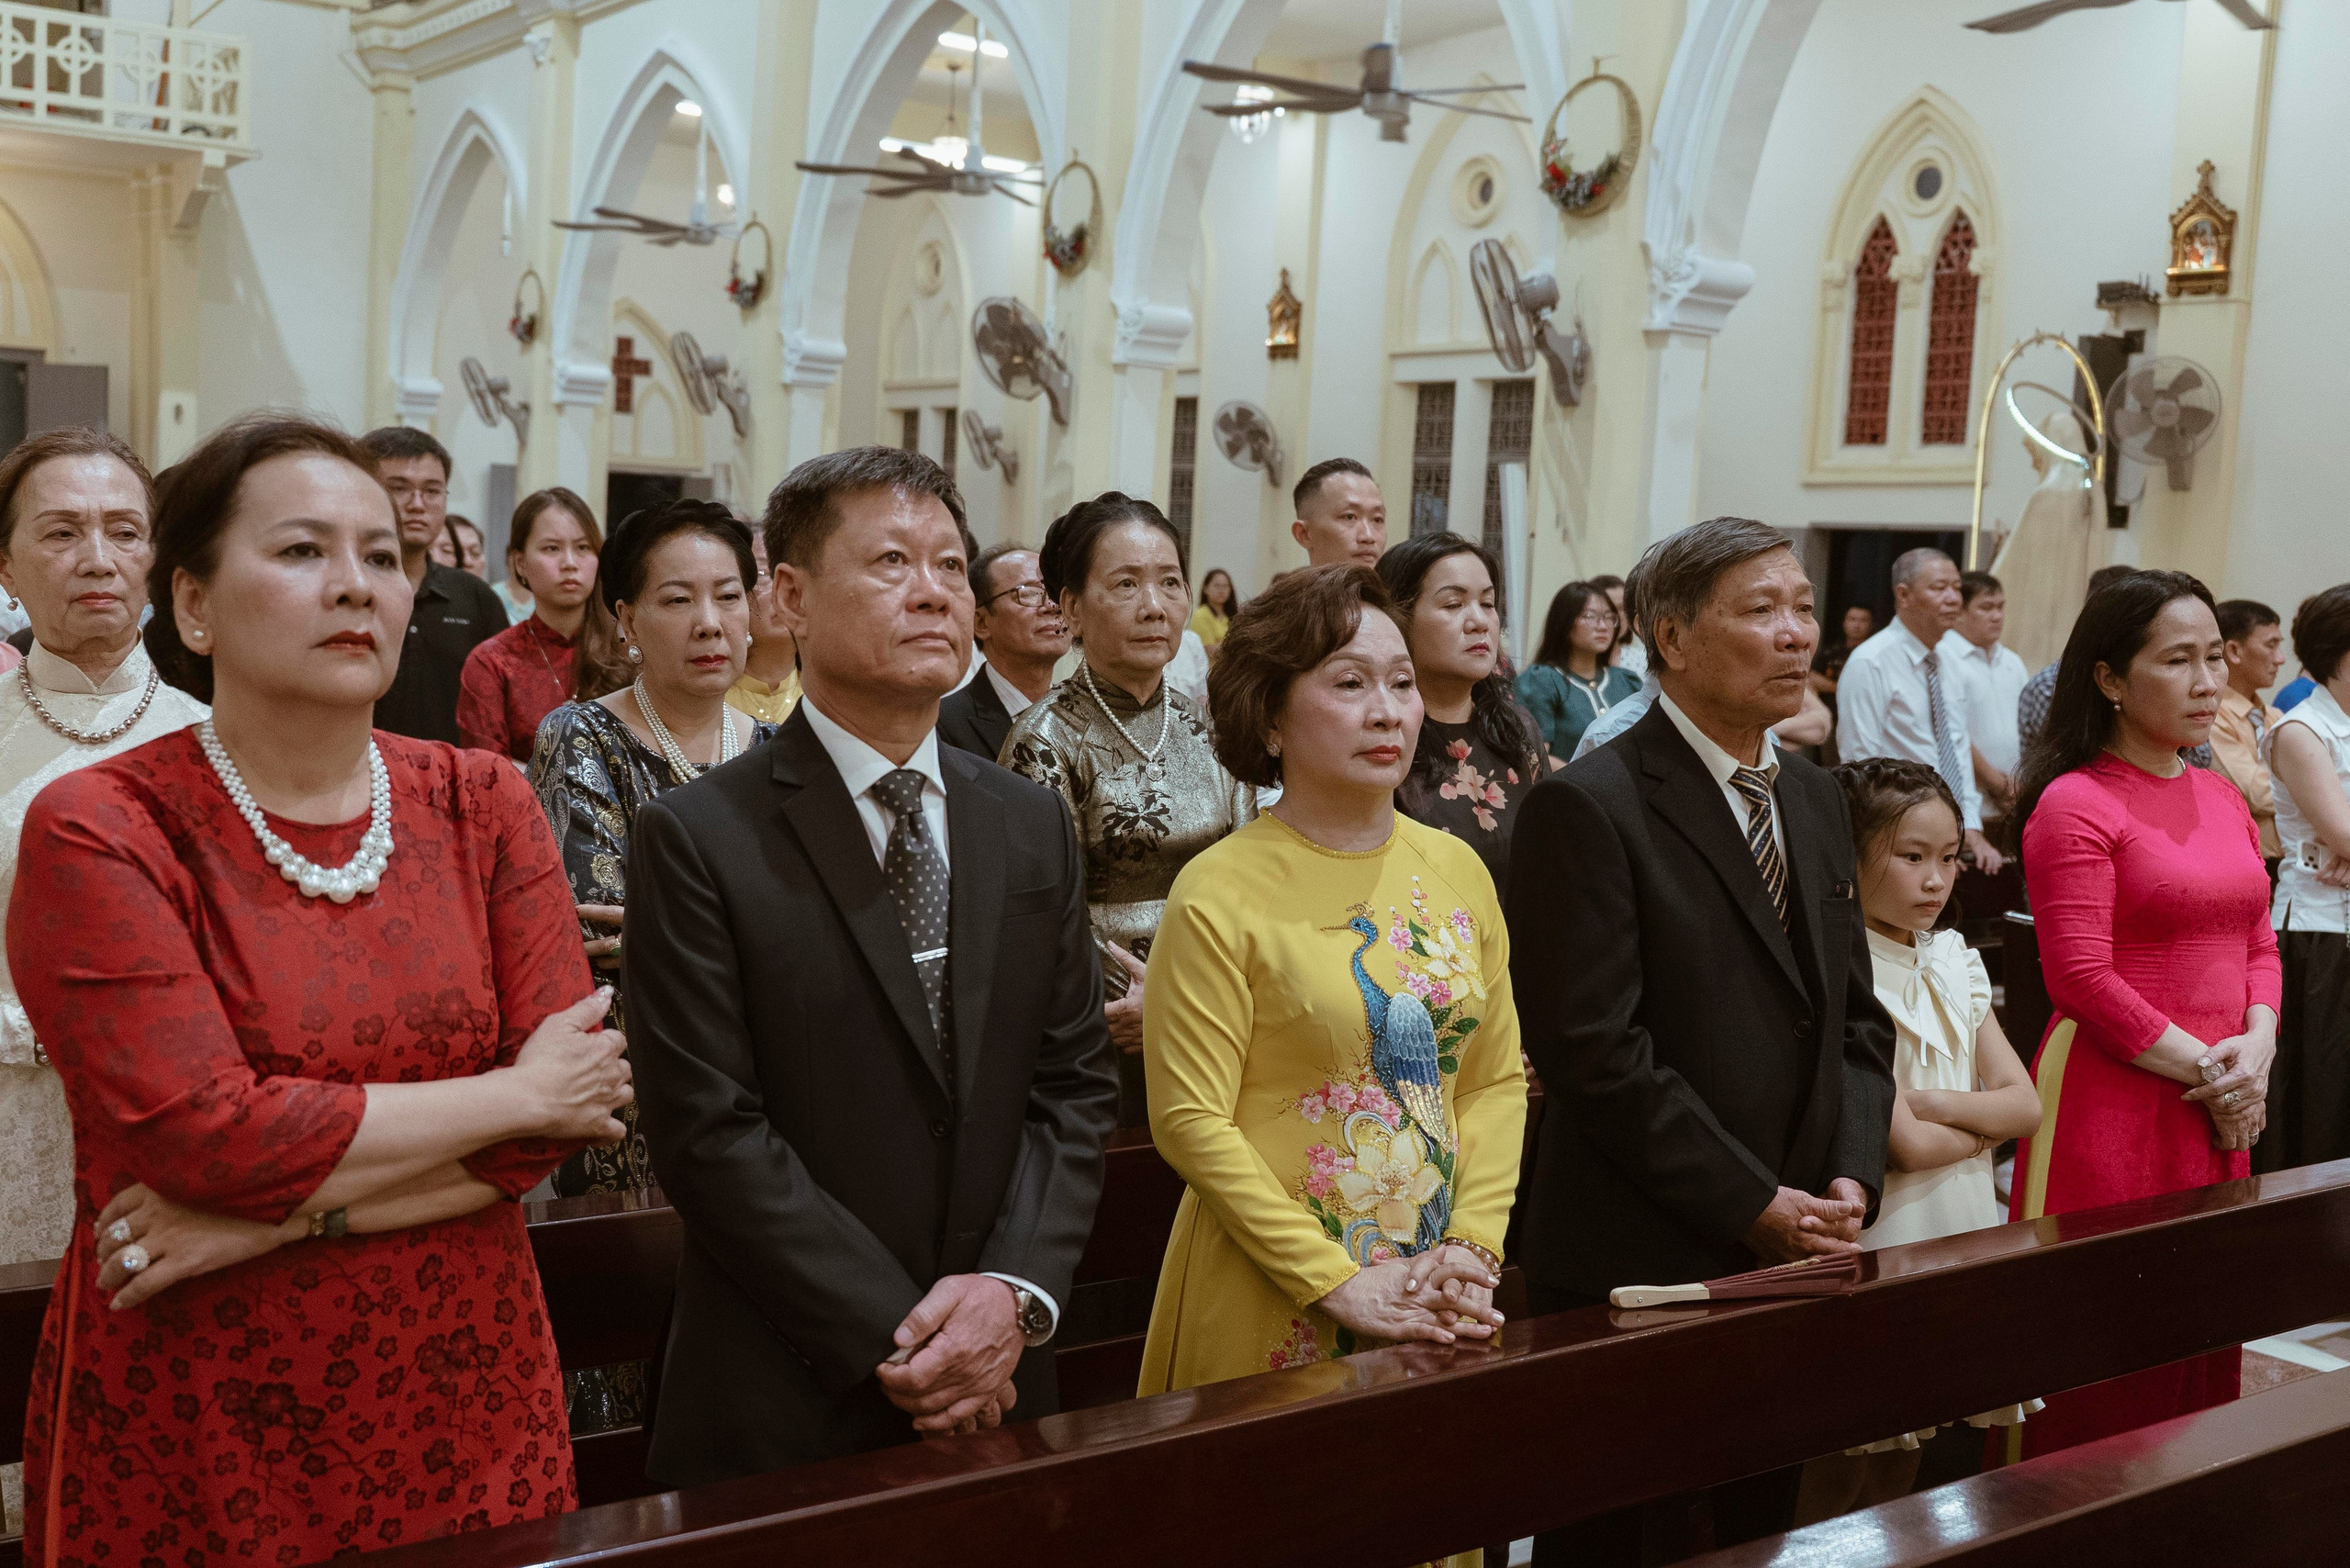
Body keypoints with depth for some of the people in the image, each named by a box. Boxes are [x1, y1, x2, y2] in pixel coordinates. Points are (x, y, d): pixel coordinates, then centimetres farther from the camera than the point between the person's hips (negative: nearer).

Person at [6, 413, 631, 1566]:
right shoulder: (96, 832, -9)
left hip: (463, 1394, 4)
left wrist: (275, 1214, -15)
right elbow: (203, 1134, -19)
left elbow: (568, 1101, -6)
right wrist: (510, 1093, -12)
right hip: (192, 1421, -3)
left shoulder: (483, 802, 1)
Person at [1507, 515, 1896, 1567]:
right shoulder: (1588, 807, -14)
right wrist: (1753, 1205, -16)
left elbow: (1855, 1015, 14)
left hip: (1796, 1254, 7)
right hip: (1638, 1271, -7)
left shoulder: (1816, 798, 11)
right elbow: (1594, 1049, -19)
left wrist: (1850, 1176, -1)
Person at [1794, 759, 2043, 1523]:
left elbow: (2026, 1106, 5)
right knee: (1835, 1481, 2)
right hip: (1880, 1241, -7)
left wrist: (1936, 1103, -12)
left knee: (1902, 1465, 16)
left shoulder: (1952, 965, 9)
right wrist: (1985, 1116, -1)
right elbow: (1903, 1144, -18)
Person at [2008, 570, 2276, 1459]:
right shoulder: (2076, 804, -10)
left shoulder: (2223, 800, 14)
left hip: (2220, 1116, 7)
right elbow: (2082, 980, -15)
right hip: (2113, 1108, -7)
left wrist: (2255, 1052, -2)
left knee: (2206, 1347, 14)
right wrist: (2207, 1069, -12)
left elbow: (2257, 944, 16)